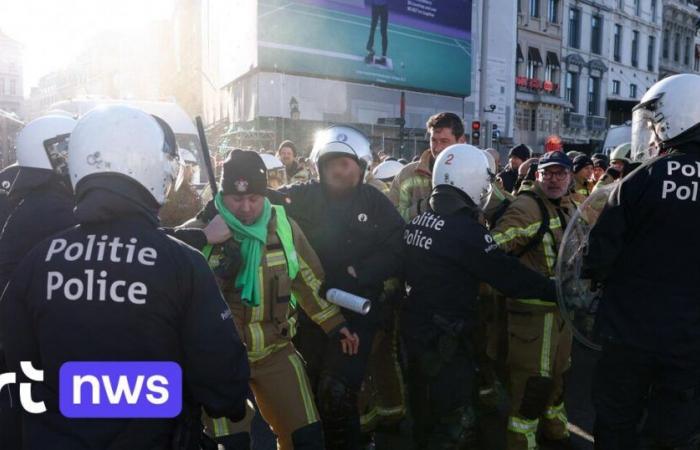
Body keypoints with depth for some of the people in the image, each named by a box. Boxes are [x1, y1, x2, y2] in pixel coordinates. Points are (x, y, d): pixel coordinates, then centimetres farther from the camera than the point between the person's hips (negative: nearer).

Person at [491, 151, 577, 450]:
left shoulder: (567, 207, 9)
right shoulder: (527, 207, -20)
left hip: (562, 304, 9)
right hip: (533, 308, -9)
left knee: (557, 371, 24)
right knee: (532, 379, 0)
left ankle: (554, 426, 46)